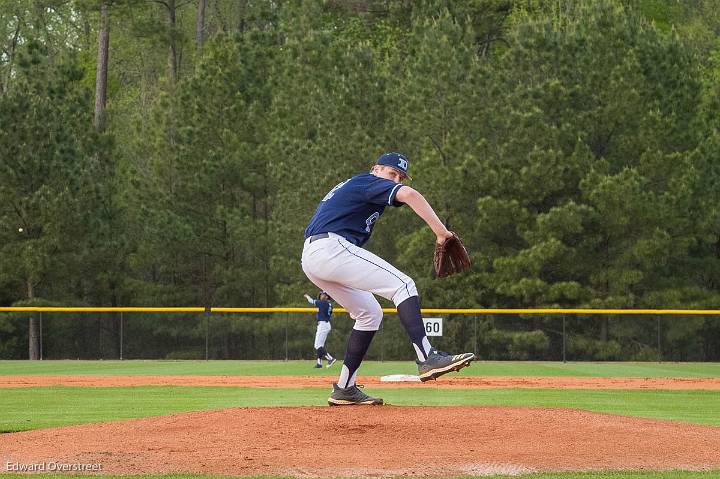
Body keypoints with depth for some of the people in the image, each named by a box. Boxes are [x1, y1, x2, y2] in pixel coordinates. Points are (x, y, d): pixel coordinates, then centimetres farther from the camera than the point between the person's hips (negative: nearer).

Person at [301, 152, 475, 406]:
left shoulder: (348, 185, 31)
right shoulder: (370, 182, 1)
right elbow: (409, 195, -19)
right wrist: (441, 232, -23)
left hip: (309, 260, 10)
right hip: (332, 248, -10)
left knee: (370, 313, 19)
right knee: (403, 285, -13)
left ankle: (344, 389, 14)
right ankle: (427, 359, -28)